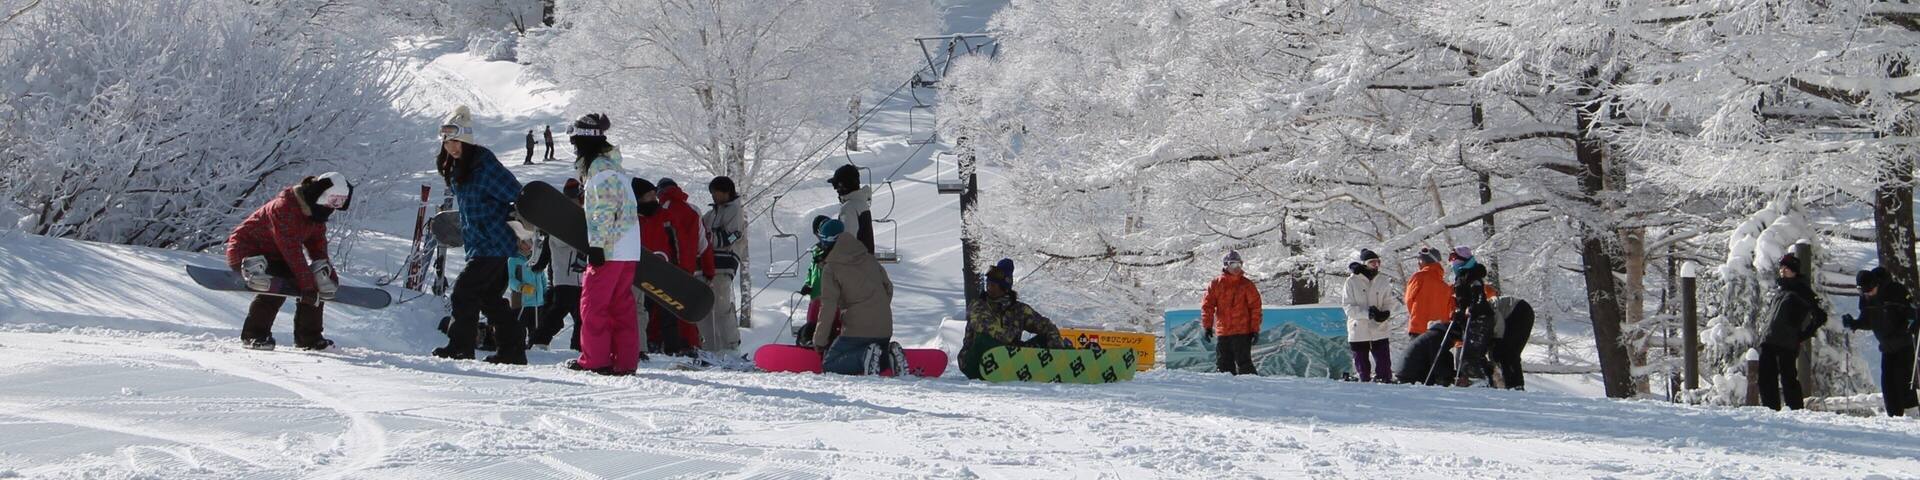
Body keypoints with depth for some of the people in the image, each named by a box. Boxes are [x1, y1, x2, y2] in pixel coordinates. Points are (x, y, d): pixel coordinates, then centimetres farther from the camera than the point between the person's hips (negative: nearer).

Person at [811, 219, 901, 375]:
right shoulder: (870, 260, 10)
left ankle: (866, 357, -20)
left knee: (829, 365, 5)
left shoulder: (831, 269, -7)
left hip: (857, 331, -6)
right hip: (885, 330, 6)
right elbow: (888, 287, 19)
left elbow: (828, 308, -10)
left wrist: (819, 340, -2)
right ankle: (890, 356, -4)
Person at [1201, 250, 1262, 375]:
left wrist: (1255, 329, -4)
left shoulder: (1247, 285, 3)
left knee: (1243, 362, -7)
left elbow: (1255, 307, 2)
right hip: (1222, 332, 3)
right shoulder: (1216, 285, 6)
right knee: (1224, 364, 6)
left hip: (1242, 332, -3)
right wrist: (1207, 326, -2)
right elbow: (1207, 306, 5)